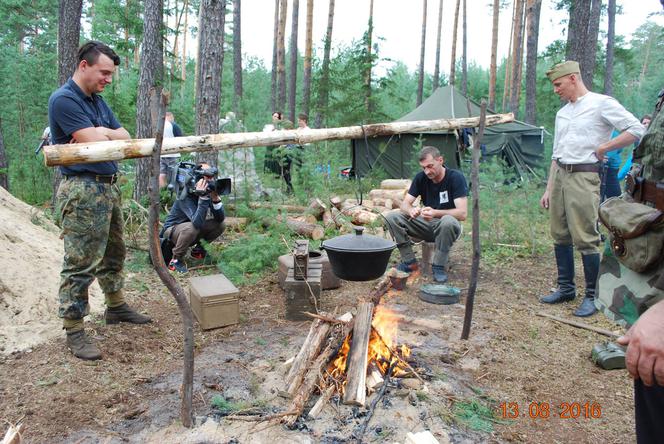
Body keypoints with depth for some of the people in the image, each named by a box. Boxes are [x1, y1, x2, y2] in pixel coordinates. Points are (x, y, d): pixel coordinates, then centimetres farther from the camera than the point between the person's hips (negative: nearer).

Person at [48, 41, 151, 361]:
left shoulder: (97, 100, 15)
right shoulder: (64, 100, -13)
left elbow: (125, 138, 8)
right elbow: (95, 143, -22)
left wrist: (101, 133, -10)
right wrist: (109, 134, -2)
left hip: (109, 187, 9)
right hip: (82, 190, -9)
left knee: (113, 253, 19)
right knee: (80, 263, -4)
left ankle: (116, 307, 35)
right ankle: (74, 330, 6)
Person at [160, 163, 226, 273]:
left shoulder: (209, 192, -11)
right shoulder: (186, 196, -30)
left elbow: (220, 218, -16)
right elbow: (198, 223, -43)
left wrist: (215, 198, -30)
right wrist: (203, 198, -46)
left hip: (192, 231, 6)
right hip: (171, 231, -6)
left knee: (220, 225, -10)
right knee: (191, 227, -37)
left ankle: (199, 248, 12)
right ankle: (176, 259, -14)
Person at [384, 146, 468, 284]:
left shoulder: (456, 178, -17)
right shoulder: (421, 177, -3)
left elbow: (462, 213, -24)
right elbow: (404, 204, -5)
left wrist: (435, 213, -40)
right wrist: (411, 210, -31)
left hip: (447, 225, -4)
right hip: (426, 225, 4)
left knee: (448, 221, -40)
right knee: (391, 218, -16)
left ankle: (439, 266, -19)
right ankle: (409, 262, -8)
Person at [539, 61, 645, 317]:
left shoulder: (601, 104, -3)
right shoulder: (562, 113, 19)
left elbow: (637, 130, -9)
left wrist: (603, 148, -9)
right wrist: (548, 189, 17)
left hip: (584, 177, -7)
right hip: (560, 175, 7)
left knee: (585, 238, -8)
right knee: (560, 236, 9)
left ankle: (592, 296, 4)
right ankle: (566, 288, 21)